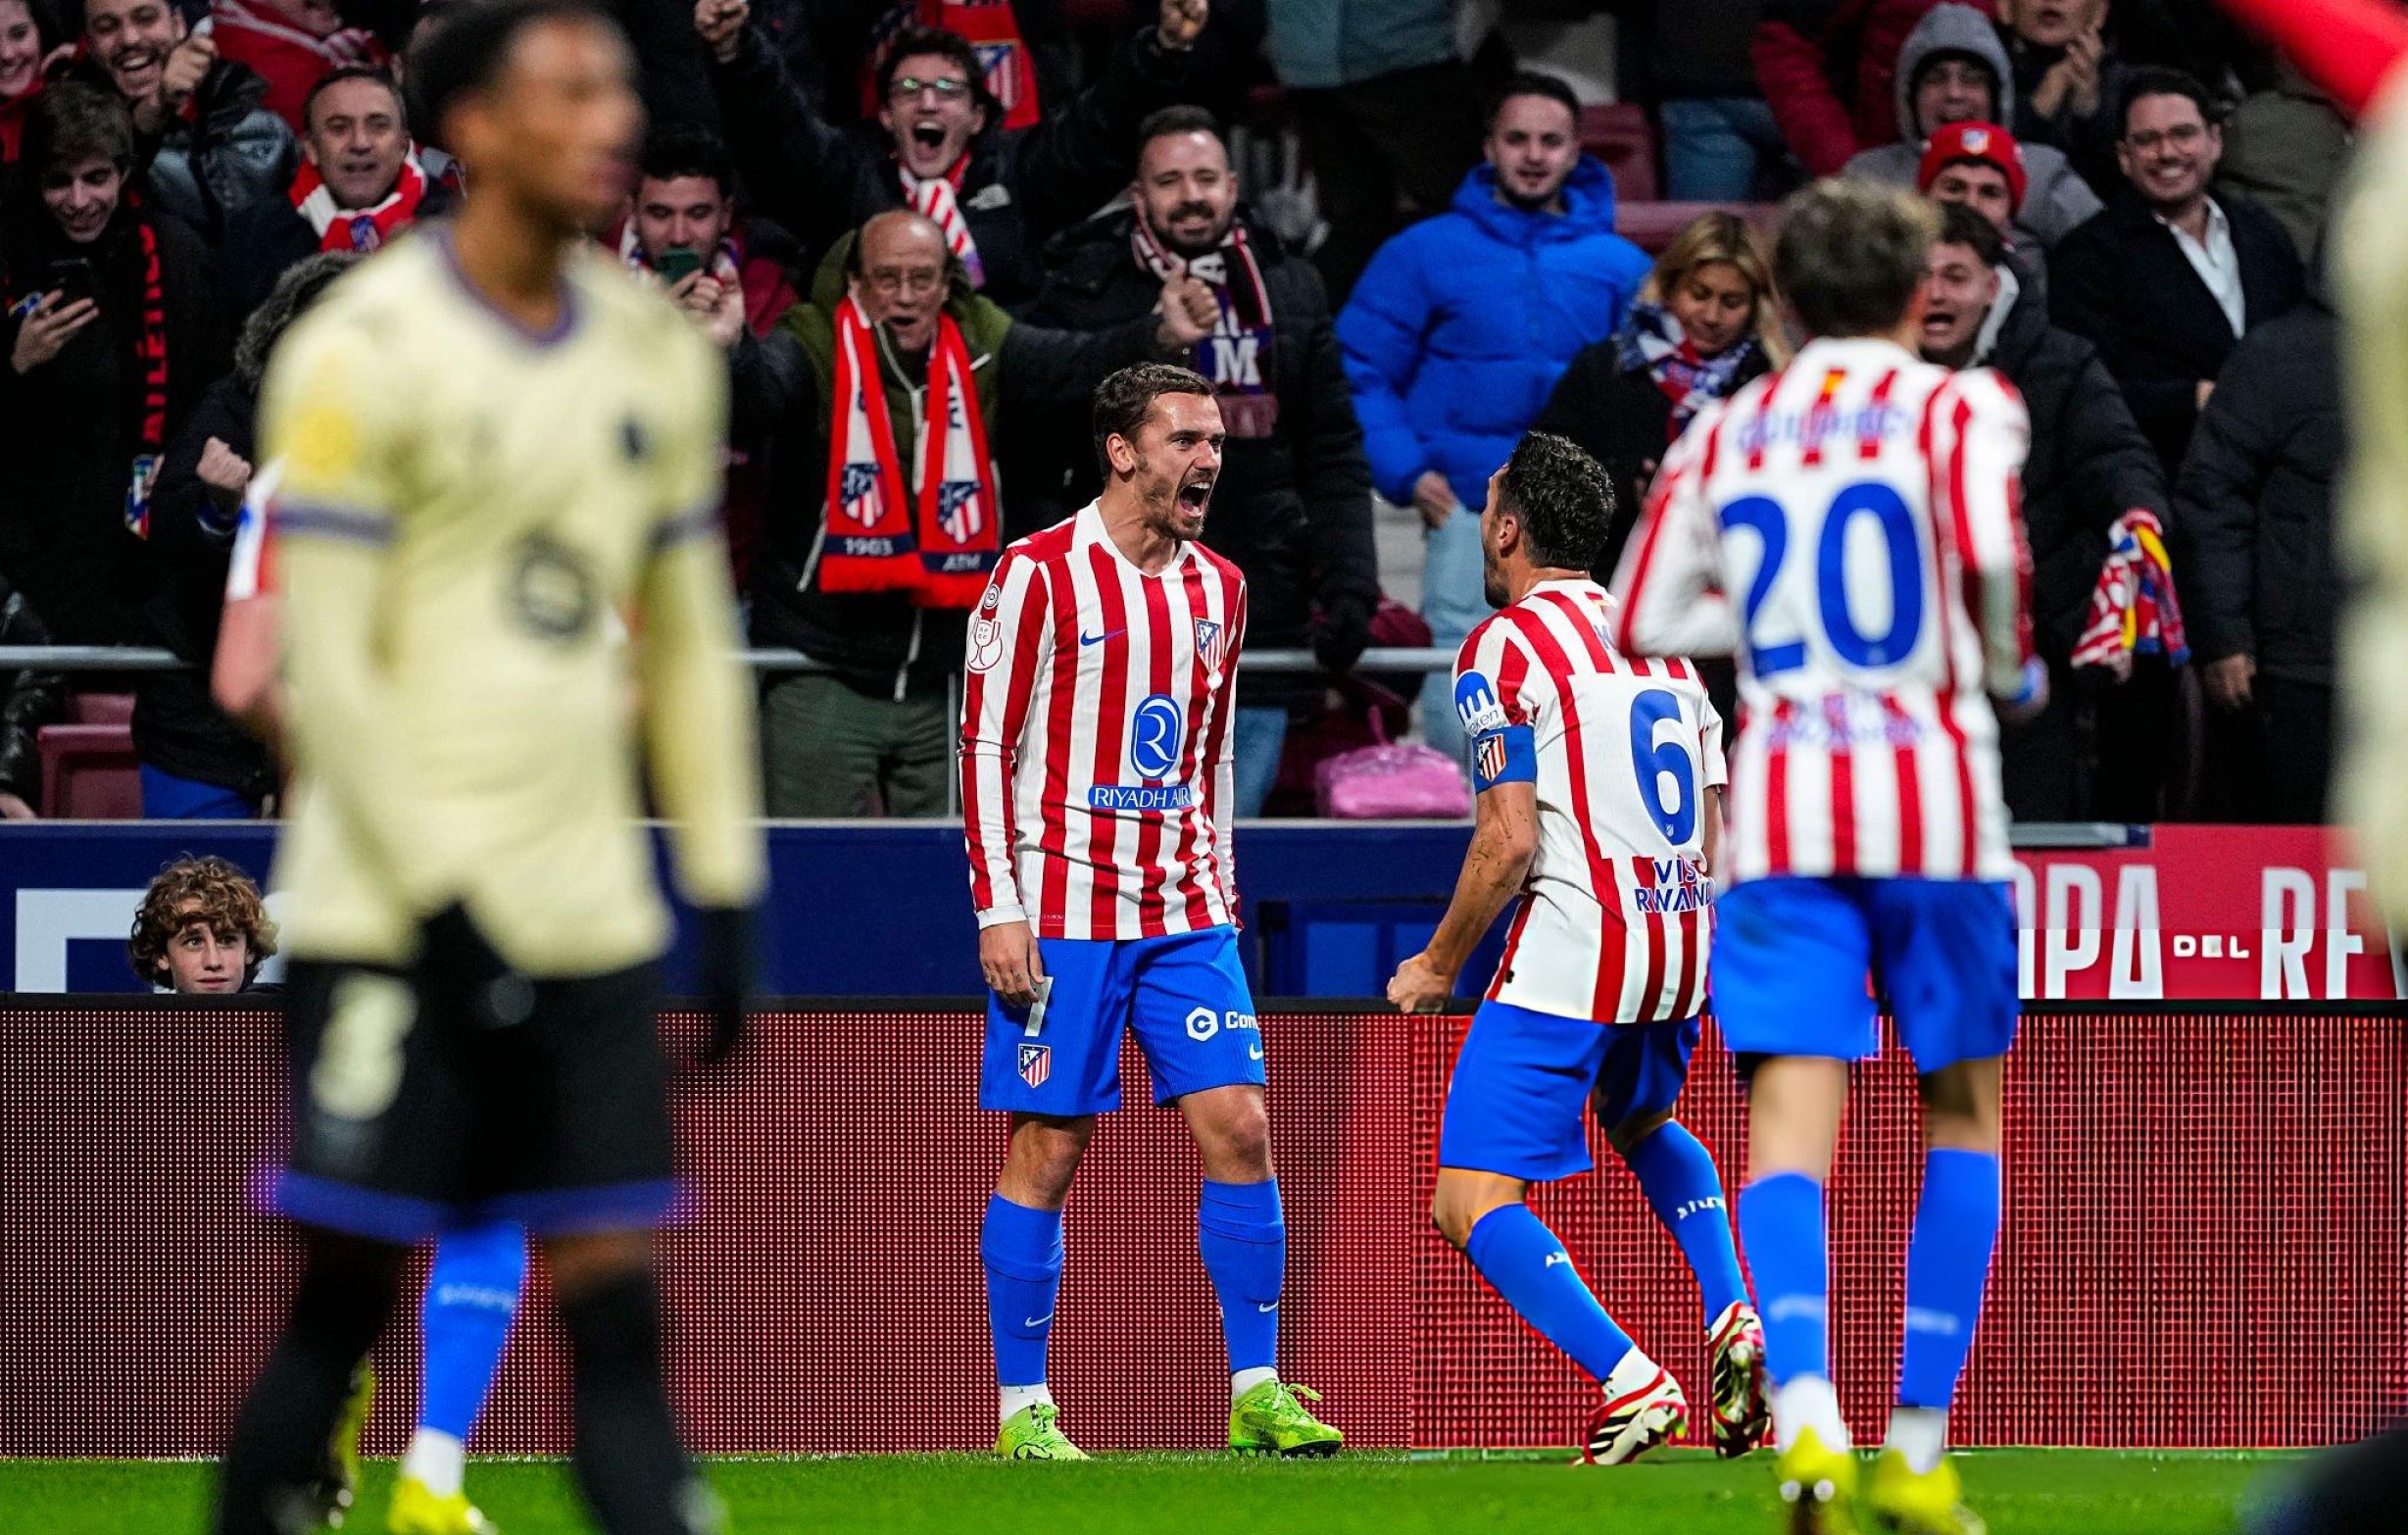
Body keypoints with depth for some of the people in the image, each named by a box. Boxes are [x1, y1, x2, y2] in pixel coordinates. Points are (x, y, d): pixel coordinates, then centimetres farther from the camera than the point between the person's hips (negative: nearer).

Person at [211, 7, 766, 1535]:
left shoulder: (655, 352, 11)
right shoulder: (366, 351, -8)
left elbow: (692, 643, 18)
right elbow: (325, 673, -10)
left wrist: (726, 892, 11)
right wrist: (444, 905, -14)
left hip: (590, 922, 5)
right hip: (395, 919, -5)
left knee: (615, 1299, -1)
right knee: (347, 1298, -2)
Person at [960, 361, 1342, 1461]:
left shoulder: (1218, 589, 12)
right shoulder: (1041, 575, -7)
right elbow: (985, 745, -6)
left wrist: (1218, 896, 16)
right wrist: (999, 908, -12)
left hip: (1185, 914, 5)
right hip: (1064, 908, -5)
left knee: (1239, 1128, -3)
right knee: (1048, 1150, -3)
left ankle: (1258, 1392, 1)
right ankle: (1022, 1408, 4)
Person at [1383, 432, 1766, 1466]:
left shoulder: (1503, 649, -7)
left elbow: (1508, 842, -15)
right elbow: (1721, 832, 16)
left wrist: (1438, 966, -2)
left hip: (1570, 954, -8)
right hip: (1682, 950, 8)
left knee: (1471, 1203, -5)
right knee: (1642, 1123, 36)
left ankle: (1631, 1383, -21)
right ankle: (1735, 1323, 14)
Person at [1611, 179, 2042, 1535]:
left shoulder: (1725, 431, 12)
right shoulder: (1958, 406, 0)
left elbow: (1644, 619, 15)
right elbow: (1990, 549, -19)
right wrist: (2012, 667, 0)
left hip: (1780, 808, 2)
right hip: (1932, 790, -2)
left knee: (1792, 1126, -6)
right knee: (1964, 1112, 14)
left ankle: (1807, 1422, -30)